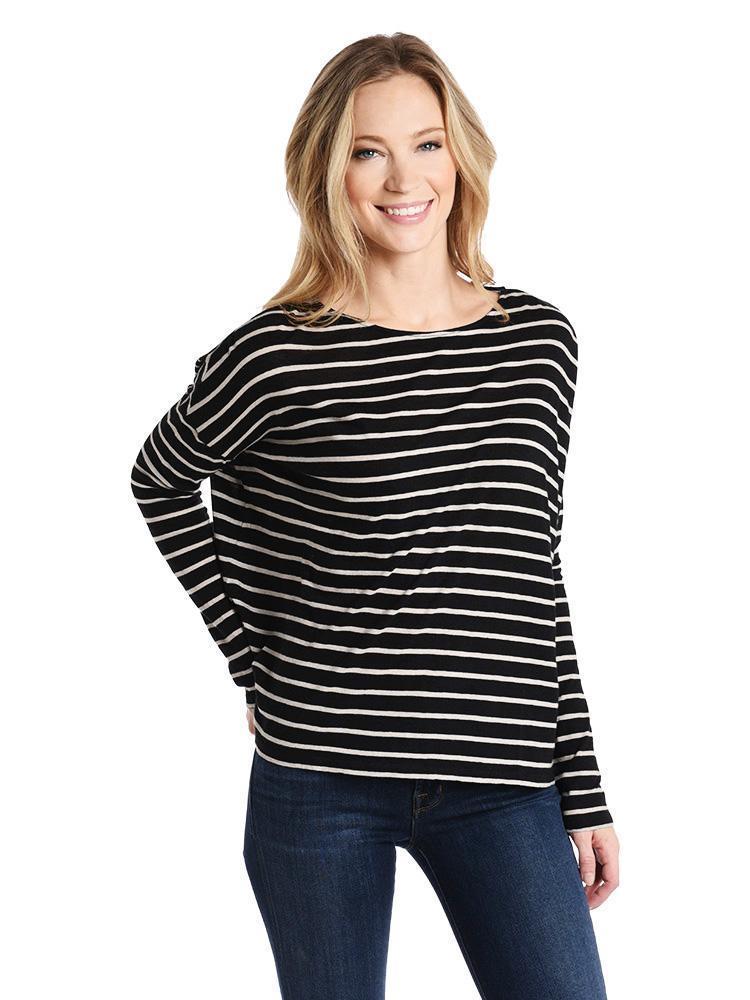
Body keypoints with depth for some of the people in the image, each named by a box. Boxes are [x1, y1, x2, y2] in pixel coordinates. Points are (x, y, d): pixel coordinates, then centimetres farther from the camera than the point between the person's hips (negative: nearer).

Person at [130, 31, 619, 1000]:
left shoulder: (540, 339, 4)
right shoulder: (280, 357, -7)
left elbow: (534, 571, 10)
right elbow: (161, 483, 10)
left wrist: (583, 792, 9)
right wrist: (253, 661, 3)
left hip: (504, 783, 3)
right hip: (321, 782, -2)